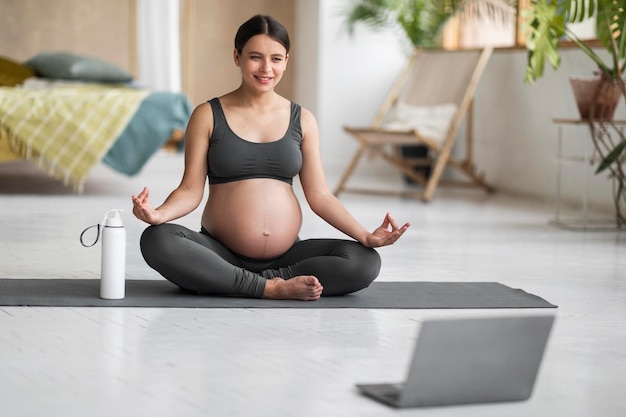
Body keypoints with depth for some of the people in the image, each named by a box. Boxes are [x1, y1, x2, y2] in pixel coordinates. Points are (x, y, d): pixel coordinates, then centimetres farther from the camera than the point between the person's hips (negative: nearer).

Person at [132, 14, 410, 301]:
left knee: (365, 262, -22)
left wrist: (365, 236, -8)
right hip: (222, 253, -2)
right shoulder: (208, 116, 1)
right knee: (156, 240, -31)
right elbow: (191, 189, -2)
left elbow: (319, 195, 5)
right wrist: (158, 214, -23)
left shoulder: (302, 120, 7)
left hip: (286, 255, 2)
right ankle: (271, 288, -24)